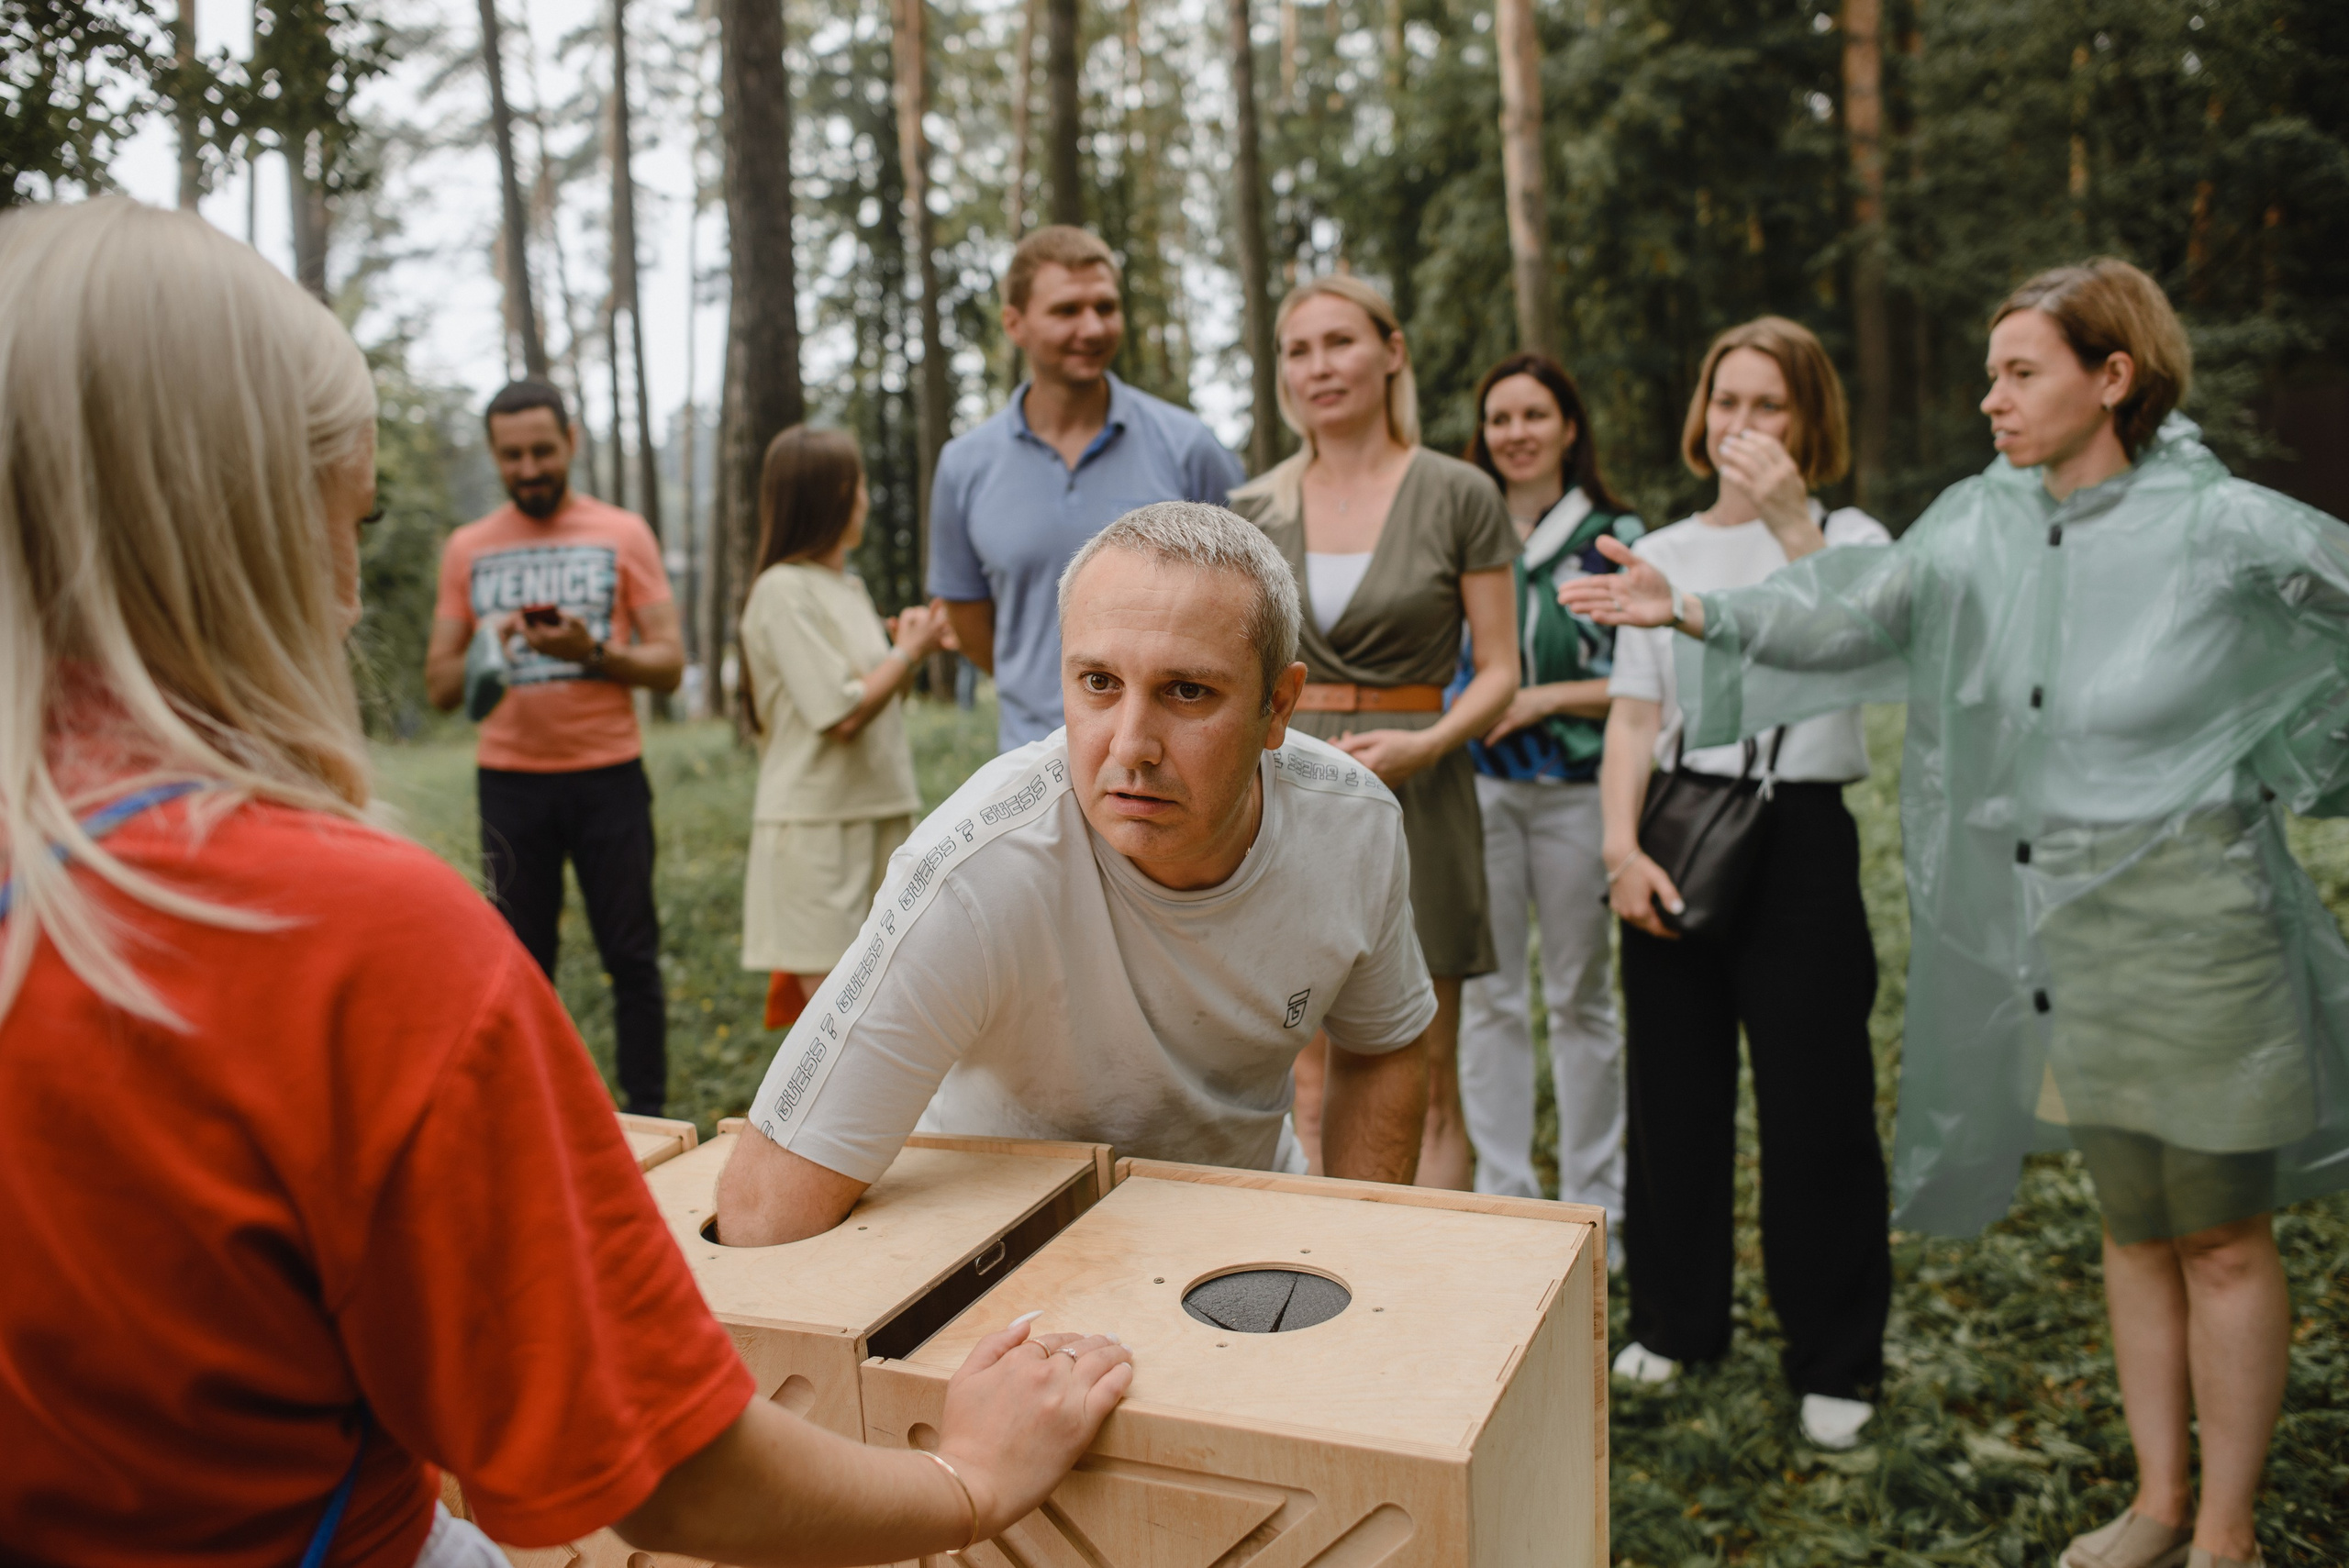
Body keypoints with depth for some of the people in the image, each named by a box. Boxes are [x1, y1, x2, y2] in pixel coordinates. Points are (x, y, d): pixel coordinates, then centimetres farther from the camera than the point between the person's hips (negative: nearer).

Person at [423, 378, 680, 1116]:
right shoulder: (466, 549, 9)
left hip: (608, 774, -1)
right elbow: (439, 685, 8)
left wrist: (593, 651, -19)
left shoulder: (622, 534, 4)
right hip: (511, 779, 2)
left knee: (631, 956, 2)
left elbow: (669, 663, -1)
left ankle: (647, 1117, 11)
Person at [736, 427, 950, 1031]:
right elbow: (842, 715, -17)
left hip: (874, 817, 8)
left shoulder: (849, 588, 14)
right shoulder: (783, 590, -12)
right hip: (816, 826, -8)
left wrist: (910, 646, 2)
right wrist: (911, 650, -6)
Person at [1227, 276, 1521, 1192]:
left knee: (1423, 1089, 3)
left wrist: (1422, 744, -17)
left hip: (1413, 797, -2)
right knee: (1308, 1088, 6)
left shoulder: (1458, 497, 1)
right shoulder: (1254, 509, 9)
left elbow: (1499, 672, 0)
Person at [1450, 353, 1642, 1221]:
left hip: (1576, 790, -2)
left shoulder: (1615, 536, 2)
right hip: (1474, 787, 2)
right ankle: (1501, 1193, 20)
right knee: (1487, 995, 6)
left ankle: (1595, 1200, 21)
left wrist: (1546, 697, -11)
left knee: (1581, 998, 7)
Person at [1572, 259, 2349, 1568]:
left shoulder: (2222, 529, -11)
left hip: (2187, 931, -5)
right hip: (2056, 933, 5)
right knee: (2134, 1225, 17)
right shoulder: (1981, 525, 2)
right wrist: (1694, 612, -11)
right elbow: (1852, 621, -2)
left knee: (2222, 1239, 8)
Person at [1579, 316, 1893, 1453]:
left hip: (1797, 838, -3)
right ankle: (1676, 1318, 30)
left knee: (1815, 1109, 1)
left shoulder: (1851, 538, 2)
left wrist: (1792, 524, -26)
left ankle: (1834, 1360, 20)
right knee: (1672, 1093, 11)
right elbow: (1633, 718, 8)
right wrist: (1622, 847, -5)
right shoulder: (1663, 552, 12)